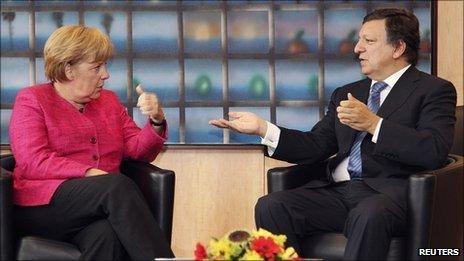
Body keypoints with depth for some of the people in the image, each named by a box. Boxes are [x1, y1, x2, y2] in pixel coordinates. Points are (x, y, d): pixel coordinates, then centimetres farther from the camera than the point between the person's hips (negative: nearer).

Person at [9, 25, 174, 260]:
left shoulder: (109, 101, 25)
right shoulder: (31, 100, 9)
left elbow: (138, 151, 19)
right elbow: (33, 162, -6)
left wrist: (156, 122, -1)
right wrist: (89, 174, -17)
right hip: (45, 205, -3)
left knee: (107, 236, -36)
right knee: (119, 185, -33)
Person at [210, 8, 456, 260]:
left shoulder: (434, 90, 6)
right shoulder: (345, 94, 26)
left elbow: (434, 151, -10)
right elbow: (315, 147, 17)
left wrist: (374, 124, -15)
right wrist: (262, 128, 4)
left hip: (389, 192, -5)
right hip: (336, 190, 6)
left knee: (369, 216, -40)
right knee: (270, 207, -20)